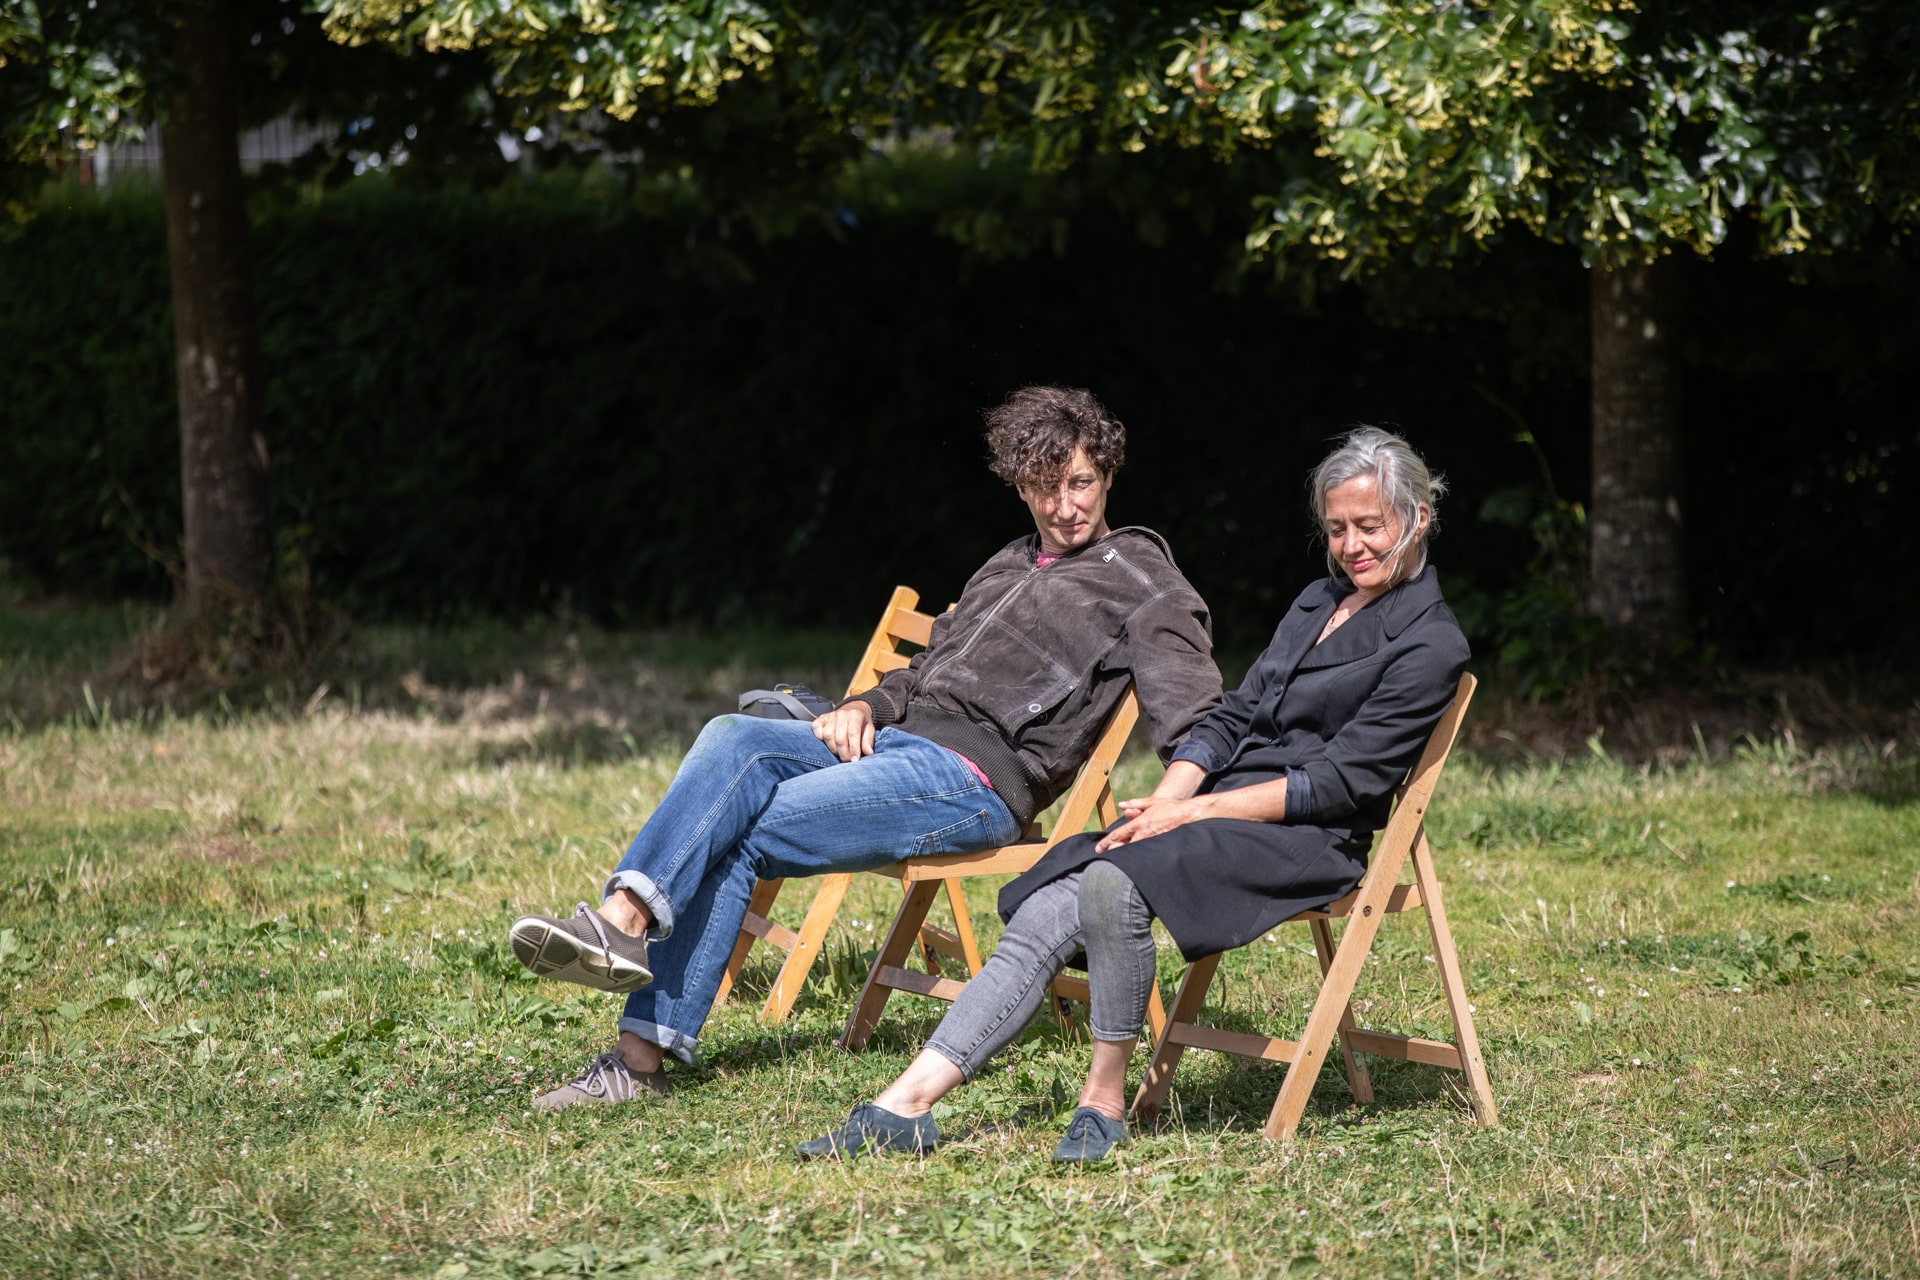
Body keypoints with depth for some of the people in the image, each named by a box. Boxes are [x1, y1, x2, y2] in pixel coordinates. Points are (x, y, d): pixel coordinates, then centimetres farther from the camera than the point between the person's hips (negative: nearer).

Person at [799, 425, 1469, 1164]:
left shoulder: (1430, 646, -5)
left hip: (1304, 839, -8)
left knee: (1112, 883, -33)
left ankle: (1105, 1101, -21)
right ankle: (909, 1104, -21)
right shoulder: (1319, 602, 21)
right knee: (1044, 917, -14)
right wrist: (1159, 806, -1)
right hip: (1212, 811, 8)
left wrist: (1194, 812, -15)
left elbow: (1340, 780, -12)